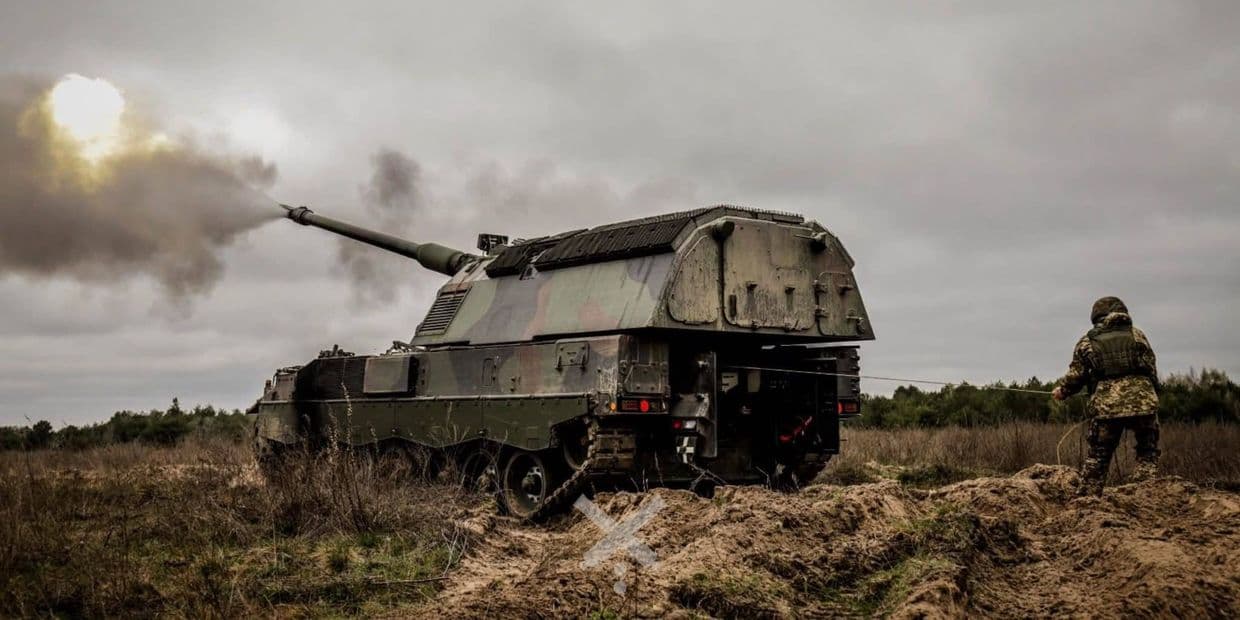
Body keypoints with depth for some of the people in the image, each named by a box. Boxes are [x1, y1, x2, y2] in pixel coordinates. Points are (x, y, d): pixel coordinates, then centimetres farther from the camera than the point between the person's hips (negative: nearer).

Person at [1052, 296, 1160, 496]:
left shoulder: (1087, 342, 12)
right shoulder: (1137, 335, 14)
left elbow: (1076, 375, 9)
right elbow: (1152, 370, 13)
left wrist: (1062, 391, 28)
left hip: (1105, 406, 1)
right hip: (1142, 402, 0)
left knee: (1097, 455, 11)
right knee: (1148, 452, 12)